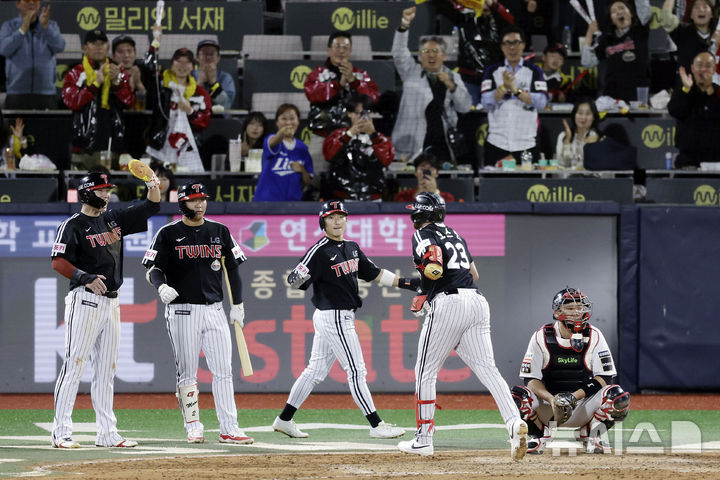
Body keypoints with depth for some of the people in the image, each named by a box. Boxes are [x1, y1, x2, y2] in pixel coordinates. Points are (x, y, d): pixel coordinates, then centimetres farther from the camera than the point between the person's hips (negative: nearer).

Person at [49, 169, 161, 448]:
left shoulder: (114, 219, 15)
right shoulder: (73, 226, -6)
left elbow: (151, 207, 19)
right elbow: (58, 262, -15)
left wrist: (154, 187, -1)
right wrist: (86, 277, -26)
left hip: (111, 303, 8)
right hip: (85, 301, -8)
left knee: (106, 369, 9)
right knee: (74, 365, -10)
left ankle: (107, 433, 11)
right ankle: (61, 432, -10)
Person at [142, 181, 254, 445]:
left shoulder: (219, 232, 11)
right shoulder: (168, 234, 1)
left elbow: (232, 268, 16)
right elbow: (153, 269, -3)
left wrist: (238, 305, 11)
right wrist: (162, 286, -25)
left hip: (214, 310, 3)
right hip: (182, 311, -3)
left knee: (223, 370, -2)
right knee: (187, 372, -1)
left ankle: (229, 429, -3)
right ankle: (193, 428, 6)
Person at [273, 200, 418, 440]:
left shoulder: (352, 248, 10)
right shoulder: (319, 251, -15)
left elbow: (374, 273, 17)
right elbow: (294, 281, -17)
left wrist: (404, 282, 11)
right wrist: (301, 277, -39)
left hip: (342, 318, 9)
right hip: (334, 318, -9)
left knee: (316, 370, 13)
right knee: (356, 371, -5)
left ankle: (284, 419, 19)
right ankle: (376, 425, -1)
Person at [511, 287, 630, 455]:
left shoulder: (594, 336, -6)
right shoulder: (541, 337, -6)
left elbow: (606, 377, -11)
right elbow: (531, 379, -10)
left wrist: (574, 397, -23)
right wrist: (552, 400, -29)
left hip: (582, 405, 0)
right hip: (547, 408, 0)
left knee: (619, 397, -28)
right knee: (517, 394, -30)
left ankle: (589, 434, 1)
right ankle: (539, 436, 1)